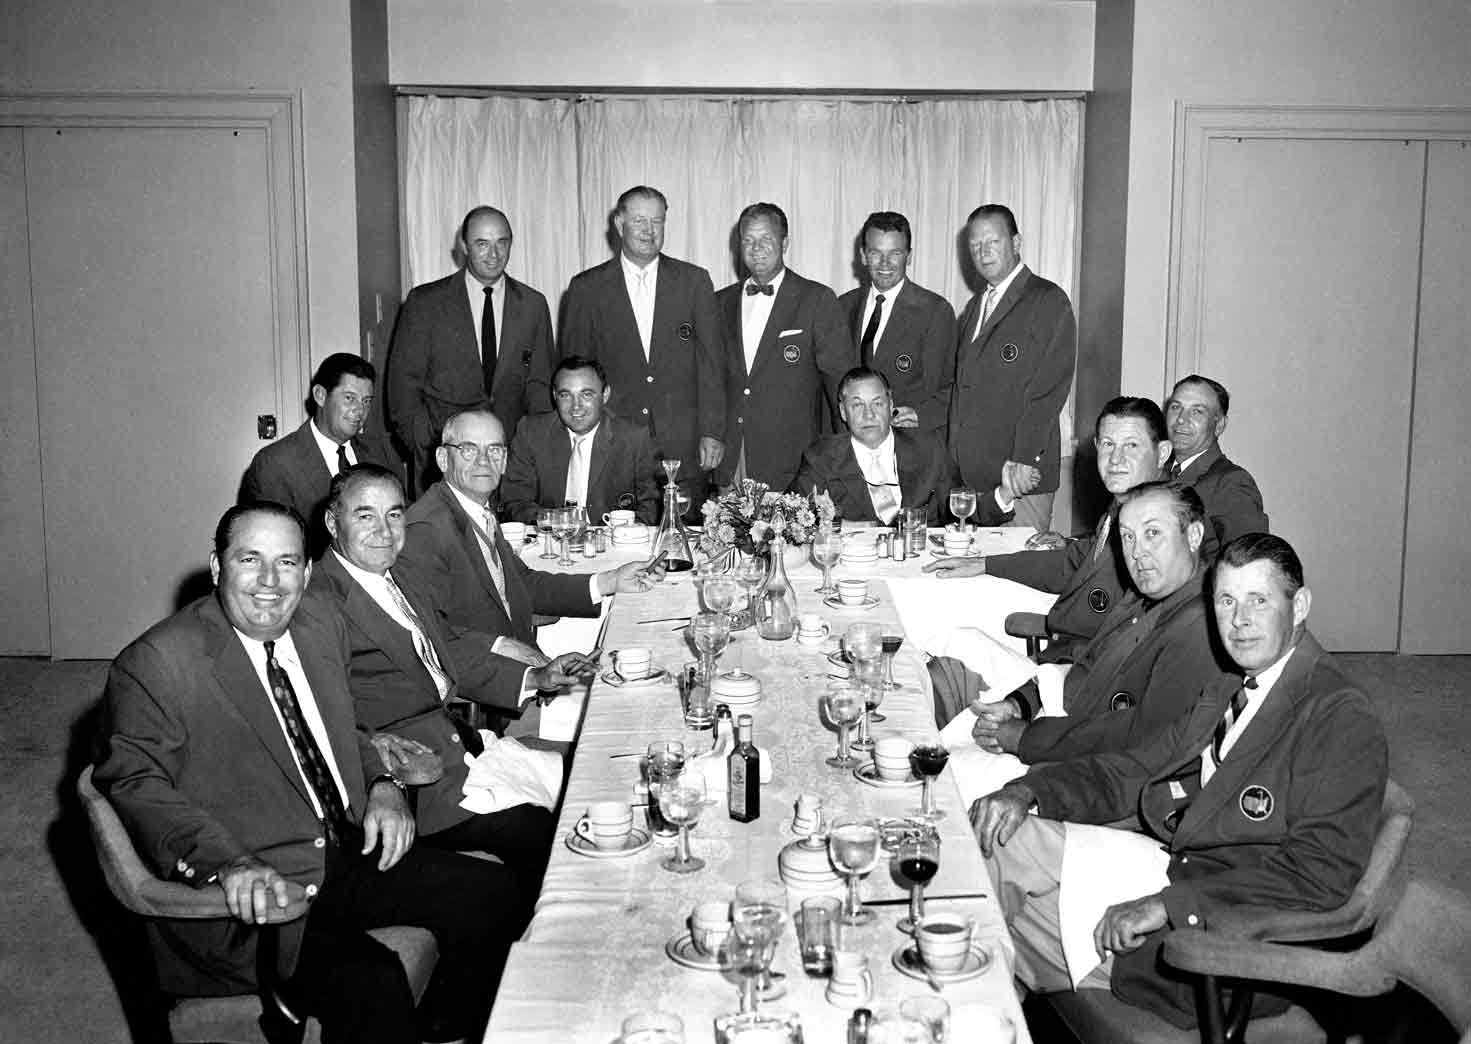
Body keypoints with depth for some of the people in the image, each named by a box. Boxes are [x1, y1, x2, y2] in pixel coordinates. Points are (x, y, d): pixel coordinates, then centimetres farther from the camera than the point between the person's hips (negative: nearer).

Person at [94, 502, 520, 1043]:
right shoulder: (153, 666, -12)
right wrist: (228, 863, -30)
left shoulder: (321, 625, 9)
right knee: (371, 982, -30)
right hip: (247, 897, -7)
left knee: (494, 893, -2)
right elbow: (136, 785, -15)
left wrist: (381, 785, 3)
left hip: (349, 853, 7)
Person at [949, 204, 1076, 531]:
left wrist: (1022, 462, -17)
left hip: (1022, 476, -6)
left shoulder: (1049, 301, -4)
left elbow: (1050, 392, -11)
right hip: (968, 476, 6)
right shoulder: (975, 307, 20)